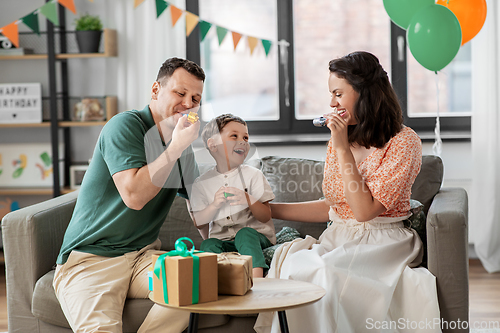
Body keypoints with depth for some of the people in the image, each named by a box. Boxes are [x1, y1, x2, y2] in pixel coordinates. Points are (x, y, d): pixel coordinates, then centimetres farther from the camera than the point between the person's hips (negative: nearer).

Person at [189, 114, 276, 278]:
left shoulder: (253, 175, 2)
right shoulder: (202, 183, 5)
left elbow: (266, 216, -4)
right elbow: (199, 223, 2)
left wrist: (248, 200, -23)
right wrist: (215, 205, -16)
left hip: (256, 235, -1)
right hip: (222, 239, 1)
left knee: (245, 234, -33)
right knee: (207, 244, -28)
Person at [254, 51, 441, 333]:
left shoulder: (404, 142, -8)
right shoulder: (341, 139, 12)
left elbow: (365, 210, -17)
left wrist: (343, 149, -17)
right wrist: (267, 208, 13)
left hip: (382, 242, -6)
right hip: (338, 238, 6)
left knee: (319, 270, -32)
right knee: (290, 256, -25)